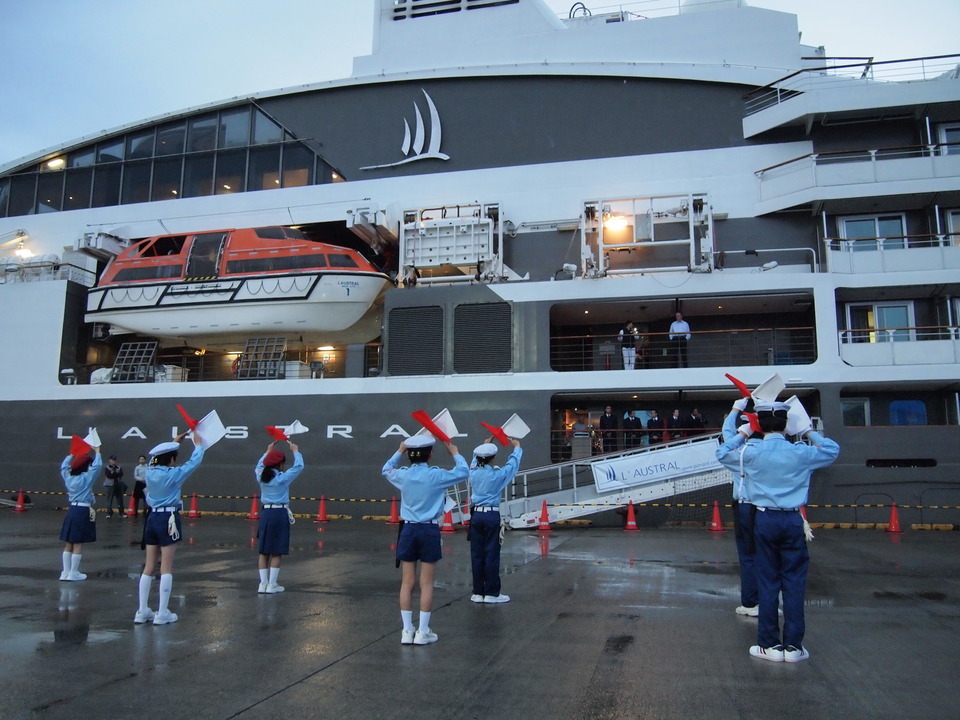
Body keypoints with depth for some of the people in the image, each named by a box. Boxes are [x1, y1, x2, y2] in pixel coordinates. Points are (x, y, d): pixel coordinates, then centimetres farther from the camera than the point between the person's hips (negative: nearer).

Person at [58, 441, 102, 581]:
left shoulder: (68, 476, 7)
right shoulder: (86, 477, -11)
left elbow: (64, 466, 25)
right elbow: (97, 465, -10)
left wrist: (72, 454, 29)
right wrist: (97, 452, 3)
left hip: (72, 510, 7)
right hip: (83, 511, -7)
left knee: (68, 543, 11)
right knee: (78, 544, -2)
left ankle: (65, 572, 16)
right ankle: (73, 573, 0)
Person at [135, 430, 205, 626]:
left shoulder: (150, 472, 3)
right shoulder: (173, 474, -12)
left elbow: (161, 457, 24)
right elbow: (195, 461, -2)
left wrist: (174, 442, 33)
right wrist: (198, 443, 15)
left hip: (152, 519, 7)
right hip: (168, 519, -6)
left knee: (149, 567, 11)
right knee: (166, 568, -2)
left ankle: (142, 611, 14)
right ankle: (163, 613, 0)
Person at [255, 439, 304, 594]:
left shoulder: (261, 476, 4)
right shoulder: (282, 478, -11)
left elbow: (260, 465, 26)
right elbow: (299, 466, -4)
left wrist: (268, 451, 34)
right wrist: (295, 451, 11)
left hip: (266, 513, 6)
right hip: (280, 513, -6)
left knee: (263, 551, 10)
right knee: (276, 552, 1)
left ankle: (263, 583, 12)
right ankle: (271, 585, 3)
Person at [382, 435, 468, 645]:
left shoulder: (402, 475, -2)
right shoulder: (436, 475, -10)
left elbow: (386, 470, 22)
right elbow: (463, 472, 5)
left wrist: (399, 451, 31)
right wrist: (455, 453, 19)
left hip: (408, 530, 3)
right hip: (429, 531, -3)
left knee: (407, 583, 8)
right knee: (426, 584, 4)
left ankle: (407, 631, 13)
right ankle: (422, 632, 8)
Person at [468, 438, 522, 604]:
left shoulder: (473, 472, 1)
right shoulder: (497, 474, -9)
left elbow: (475, 459, 24)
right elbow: (512, 464, 6)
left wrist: (485, 445, 39)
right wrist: (517, 447, 24)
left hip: (476, 515, 5)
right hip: (491, 516, -5)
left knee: (477, 554, 7)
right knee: (491, 554, 0)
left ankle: (478, 592, 13)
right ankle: (492, 593, 5)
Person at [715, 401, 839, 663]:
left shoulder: (751, 453, -5)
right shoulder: (800, 453, -4)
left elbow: (722, 453, 13)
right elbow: (832, 450, 14)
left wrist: (742, 434, 23)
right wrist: (810, 432, 26)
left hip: (764, 519, 0)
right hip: (792, 520, 0)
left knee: (767, 582, 6)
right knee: (794, 582, 6)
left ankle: (770, 644, 10)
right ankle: (793, 646, 10)